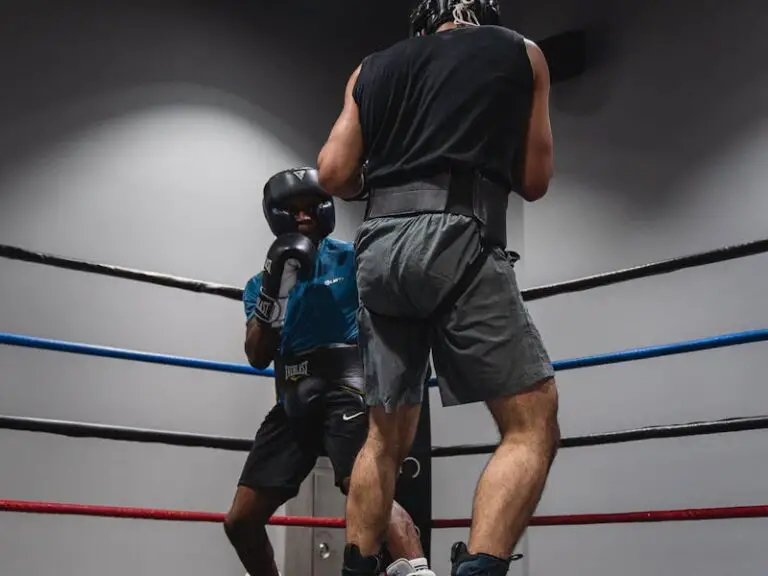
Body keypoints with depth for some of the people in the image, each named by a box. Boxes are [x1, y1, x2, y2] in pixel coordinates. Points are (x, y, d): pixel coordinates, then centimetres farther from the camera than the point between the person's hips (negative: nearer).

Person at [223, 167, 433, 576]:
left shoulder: (351, 260, 5)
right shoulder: (263, 281, 15)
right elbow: (258, 357, 3)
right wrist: (273, 290, -10)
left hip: (344, 390, -5)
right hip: (292, 401, 5)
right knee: (239, 520, 6)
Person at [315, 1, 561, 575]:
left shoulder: (373, 68, 24)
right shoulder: (520, 53, 17)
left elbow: (334, 174, 14)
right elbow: (534, 180, 16)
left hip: (379, 246, 5)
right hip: (458, 241, -5)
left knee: (387, 436, 16)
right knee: (533, 426, -4)